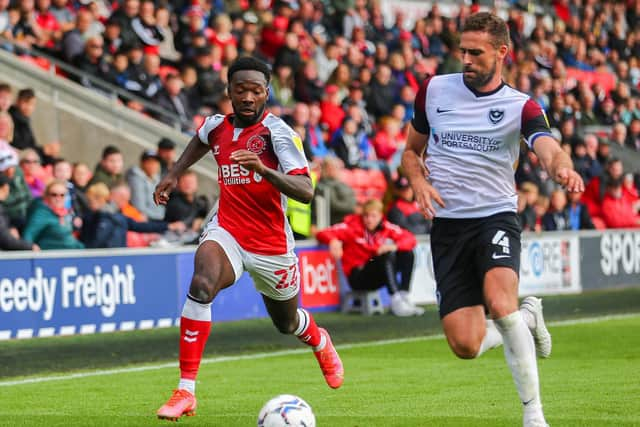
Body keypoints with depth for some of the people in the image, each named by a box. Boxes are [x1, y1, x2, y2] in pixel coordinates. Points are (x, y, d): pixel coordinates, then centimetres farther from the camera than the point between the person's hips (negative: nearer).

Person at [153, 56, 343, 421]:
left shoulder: (277, 131, -17)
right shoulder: (216, 127, -2)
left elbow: (306, 191, -30)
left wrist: (263, 169, -43)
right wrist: (175, 174, 20)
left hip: (272, 245, -2)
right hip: (226, 231, 2)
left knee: (287, 323, 19)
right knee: (202, 285, -30)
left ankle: (320, 341, 60)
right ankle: (186, 391, -29)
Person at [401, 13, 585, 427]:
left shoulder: (521, 106, -3)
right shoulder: (433, 90, 6)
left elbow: (550, 150, -22)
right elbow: (412, 151, 19)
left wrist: (563, 168, -47)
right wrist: (419, 183, -3)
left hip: (496, 217, -3)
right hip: (447, 226, 3)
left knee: (499, 303, -32)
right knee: (465, 345, -7)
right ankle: (528, 317, 28)